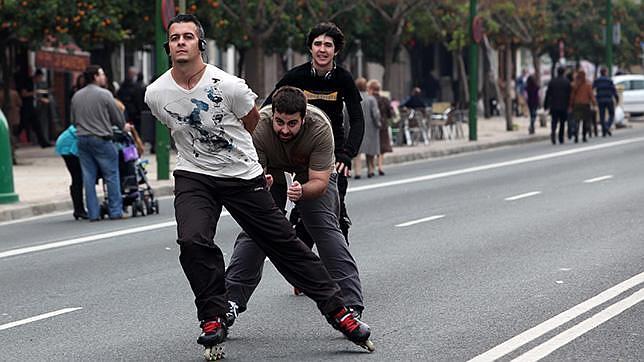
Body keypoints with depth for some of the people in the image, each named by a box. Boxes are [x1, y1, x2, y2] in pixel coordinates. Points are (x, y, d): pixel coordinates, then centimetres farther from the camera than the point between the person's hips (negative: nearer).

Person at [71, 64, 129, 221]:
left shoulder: (76, 96, 9)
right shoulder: (104, 94, -8)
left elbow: (73, 120, 13)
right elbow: (116, 116, -1)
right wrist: (123, 126, 18)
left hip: (82, 139, 6)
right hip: (101, 139, -6)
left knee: (88, 177, 7)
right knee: (111, 175, 2)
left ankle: (93, 213, 7)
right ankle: (115, 211, 2)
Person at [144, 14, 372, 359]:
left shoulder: (228, 86, -18)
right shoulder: (155, 94, -9)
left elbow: (252, 119, 5)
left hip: (243, 175, -1)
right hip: (193, 176, 1)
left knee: (282, 241, 3)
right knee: (193, 241, -23)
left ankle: (337, 308, 13)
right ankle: (213, 319, -7)